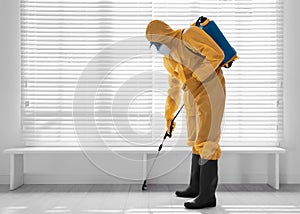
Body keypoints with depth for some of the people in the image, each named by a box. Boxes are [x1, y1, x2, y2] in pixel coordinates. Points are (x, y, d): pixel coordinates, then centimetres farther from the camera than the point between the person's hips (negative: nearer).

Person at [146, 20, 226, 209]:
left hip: (210, 91, -9)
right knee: (196, 140, 15)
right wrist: (168, 117, 28)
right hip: (193, 97, 9)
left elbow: (216, 54, -19)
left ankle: (208, 195, -7)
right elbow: (174, 89, 24)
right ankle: (196, 187, 27)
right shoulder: (168, 59, 15)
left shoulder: (189, 35, -10)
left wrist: (195, 78, -21)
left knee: (206, 140, -10)